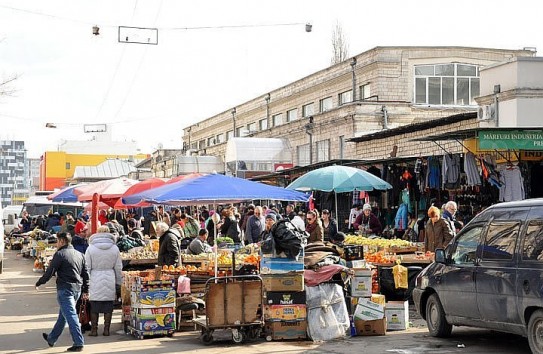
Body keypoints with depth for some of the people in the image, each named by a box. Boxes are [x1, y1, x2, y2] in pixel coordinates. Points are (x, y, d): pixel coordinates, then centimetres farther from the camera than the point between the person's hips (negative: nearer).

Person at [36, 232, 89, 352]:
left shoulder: (60, 254, -9)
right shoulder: (80, 255, 12)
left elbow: (50, 271, -8)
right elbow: (85, 274, 13)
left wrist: (39, 283, 6)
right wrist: (85, 290, 16)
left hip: (64, 289, -8)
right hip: (77, 288, 8)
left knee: (70, 315, -9)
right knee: (62, 315, 19)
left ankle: (79, 343, -15)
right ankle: (51, 338, 34)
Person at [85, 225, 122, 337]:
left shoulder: (91, 248, -3)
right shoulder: (114, 248, 2)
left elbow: (87, 267, -2)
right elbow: (118, 268, 6)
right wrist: (118, 282, 15)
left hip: (95, 281, -1)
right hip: (110, 280, 1)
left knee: (94, 307, 5)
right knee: (108, 307, 7)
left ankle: (94, 329, 7)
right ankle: (106, 329, 9)